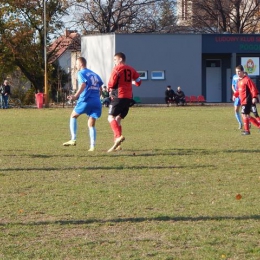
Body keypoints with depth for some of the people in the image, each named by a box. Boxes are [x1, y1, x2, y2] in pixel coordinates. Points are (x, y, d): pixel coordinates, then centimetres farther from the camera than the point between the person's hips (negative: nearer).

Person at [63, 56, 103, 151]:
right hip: (97, 102, 6)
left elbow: (83, 84, -18)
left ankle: (73, 140, 7)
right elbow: (101, 87, 19)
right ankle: (92, 146, -7)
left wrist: (76, 95, -23)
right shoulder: (94, 74, 21)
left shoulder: (81, 73, 0)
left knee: (73, 116, 16)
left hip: (86, 100, -6)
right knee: (91, 125, 8)